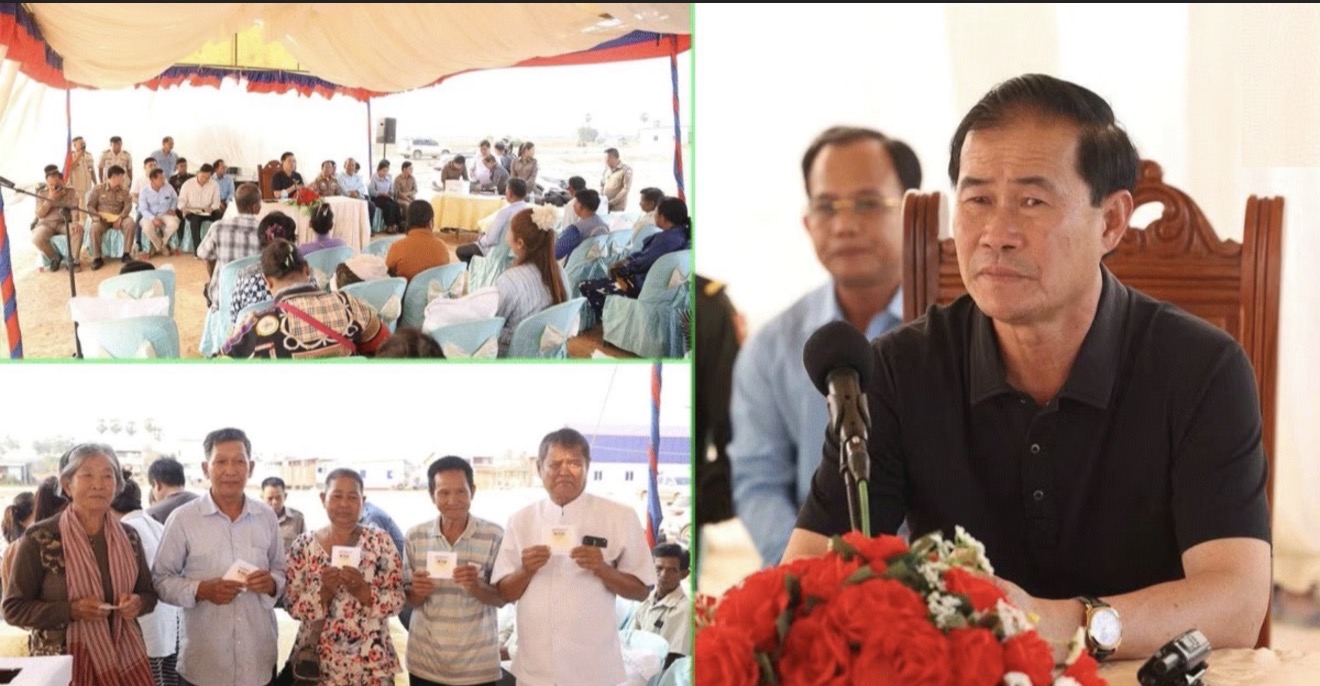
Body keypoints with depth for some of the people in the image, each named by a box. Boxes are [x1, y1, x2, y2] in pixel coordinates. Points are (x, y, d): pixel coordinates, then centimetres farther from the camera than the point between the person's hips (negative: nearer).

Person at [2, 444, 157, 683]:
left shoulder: (128, 537, 5)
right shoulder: (40, 539, -7)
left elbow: (149, 594, 14)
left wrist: (137, 603, -9)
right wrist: (71, 610, -20)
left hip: (124, 659, 4)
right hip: (63, 665, -3)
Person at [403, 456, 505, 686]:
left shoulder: (494, 536, -6)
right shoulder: (415, 536, 1)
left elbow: (501, 598, -3)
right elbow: (409, 600, 6)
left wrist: (477, 587, -24)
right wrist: (418, 592, -17)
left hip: (476, 664, -2)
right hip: (425, 662, 2)